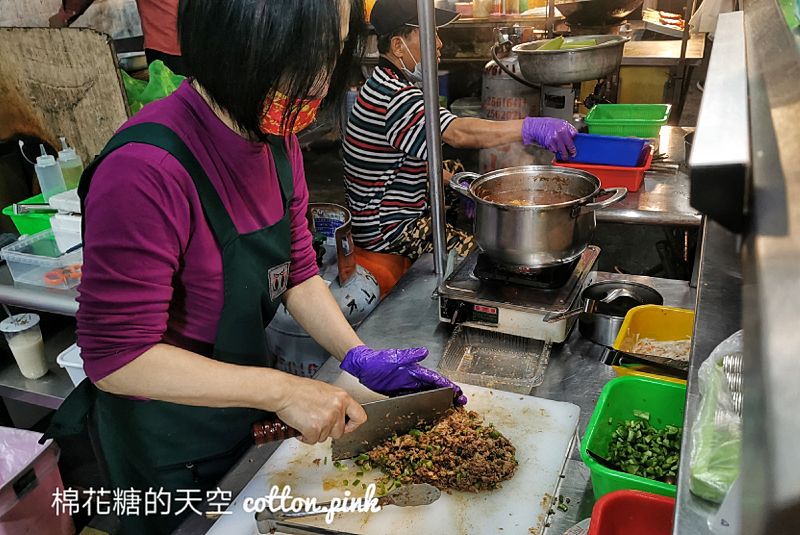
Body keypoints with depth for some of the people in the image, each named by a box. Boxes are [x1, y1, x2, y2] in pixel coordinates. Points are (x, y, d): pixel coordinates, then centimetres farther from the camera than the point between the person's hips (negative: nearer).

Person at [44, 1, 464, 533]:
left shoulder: (278, 140, -7)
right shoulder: (146, 170, -33)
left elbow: (297, 273, -1)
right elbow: (117, 358, -29)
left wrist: (360, 358, -12)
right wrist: (282, 390, -30)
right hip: (167, 444, -6)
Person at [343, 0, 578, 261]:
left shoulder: (387, 84, 11)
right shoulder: (392, 96, -26)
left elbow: (417, 156, 16)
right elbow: (457, 133, -39)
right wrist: (532, 128, -41)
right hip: (387, 232, -11)